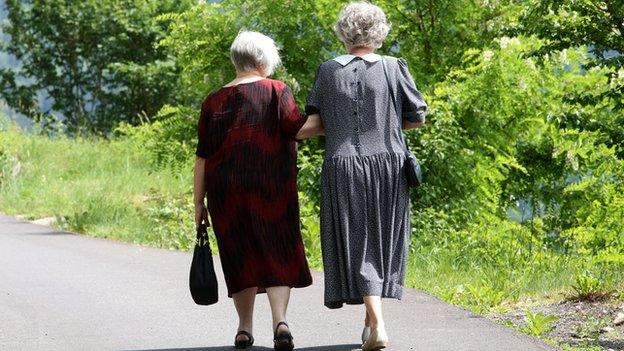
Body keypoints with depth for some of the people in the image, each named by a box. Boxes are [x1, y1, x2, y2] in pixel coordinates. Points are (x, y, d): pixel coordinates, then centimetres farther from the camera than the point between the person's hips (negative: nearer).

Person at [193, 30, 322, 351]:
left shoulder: (213, 102, 7)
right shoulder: (275, 91, -1)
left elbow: (202, 158, 6)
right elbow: (297, 128, -15)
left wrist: (199, 203, 9)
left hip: (226, 192, 2)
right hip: (271, 189, -2)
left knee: (241, 256, 12)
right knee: (277, 254, 1)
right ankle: (280, 320, -17)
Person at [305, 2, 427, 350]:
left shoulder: (329, 70, 1)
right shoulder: (394, 68, -2)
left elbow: (314, 121, 6)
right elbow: (418, 117, 3)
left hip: (343, 167, 0)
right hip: (388, 165, 0)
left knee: (357, 242, 0)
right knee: (383, 240, 14)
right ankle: (371, 319, 22)